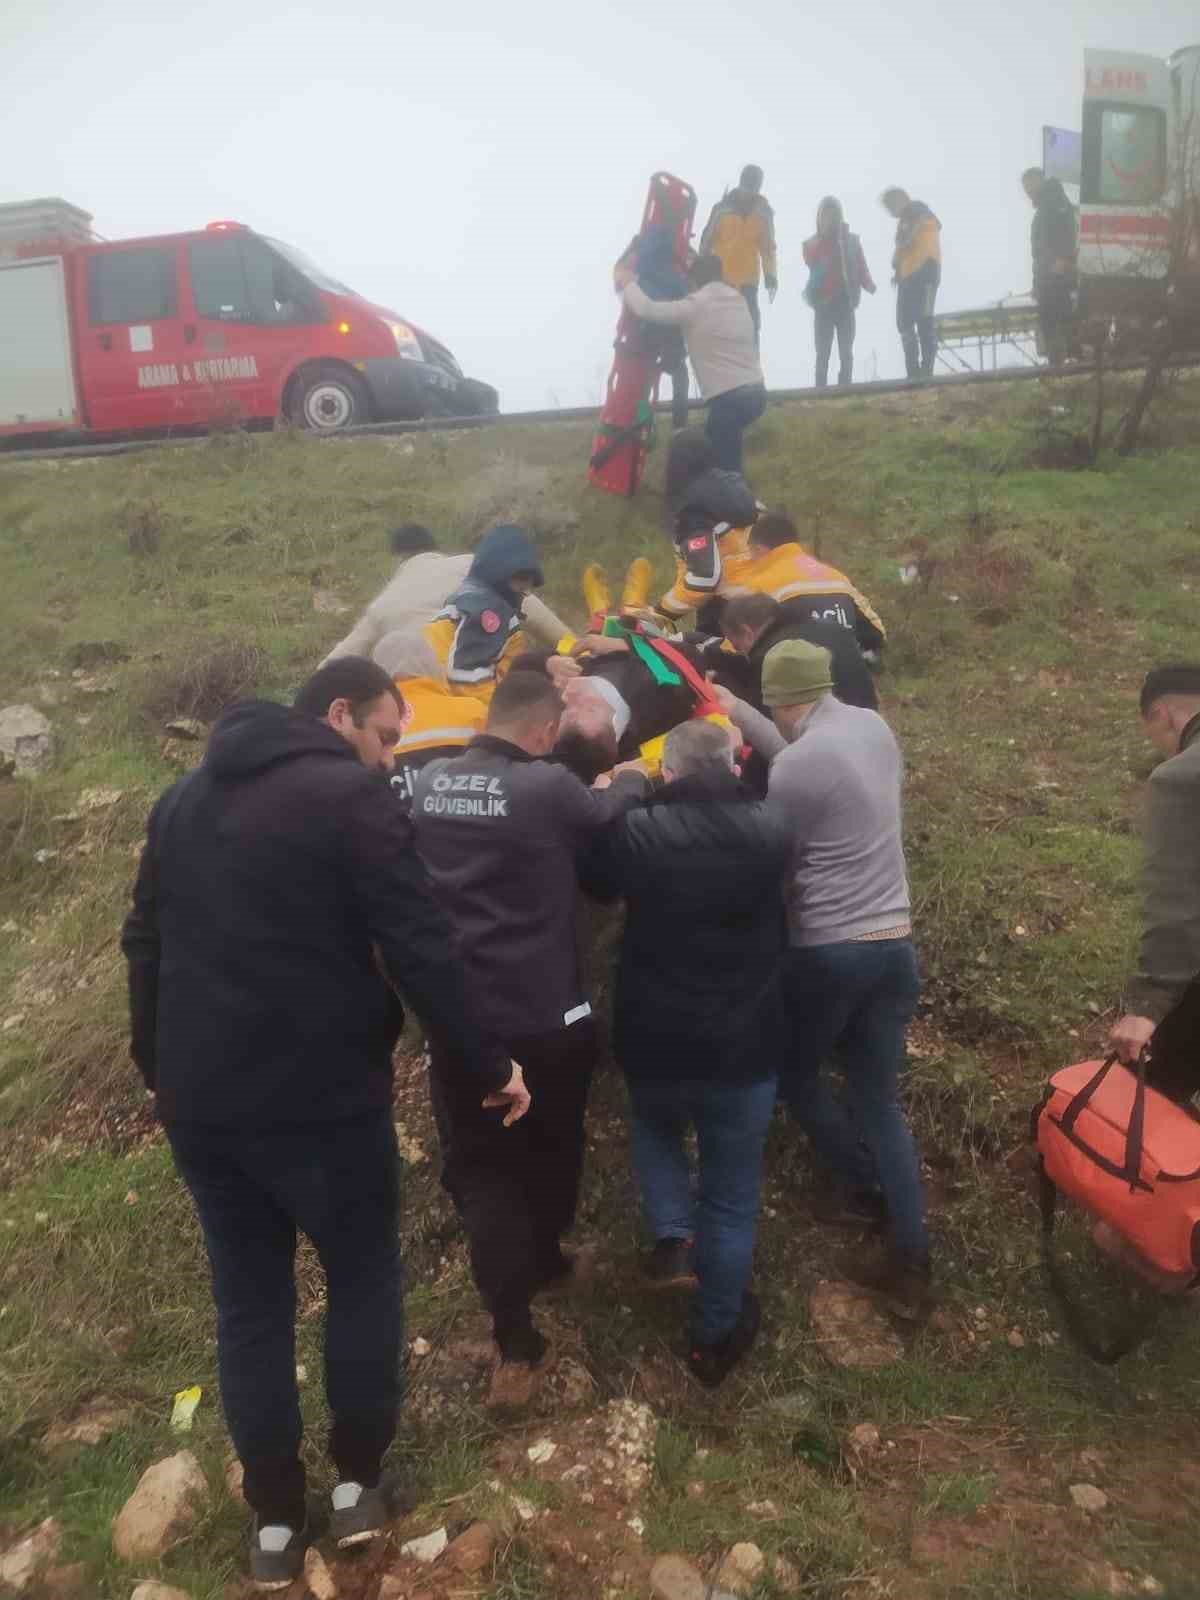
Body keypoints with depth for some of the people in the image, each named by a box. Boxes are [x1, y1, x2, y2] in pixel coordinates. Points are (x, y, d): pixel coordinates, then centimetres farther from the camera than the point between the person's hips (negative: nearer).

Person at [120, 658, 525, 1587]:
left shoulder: (183, 798, 11)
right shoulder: (351, 797, -13)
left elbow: (146, 944, 17)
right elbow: (420, 952, -17)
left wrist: (160, 1070, 27)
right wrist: (486, 1069, -6)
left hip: (200, 1099, 6)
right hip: (319, 1095, -6)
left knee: (248, 1301, 20)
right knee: (363, 1277, 18)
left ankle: (275, 1517, 33)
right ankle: (359, 1481, 32)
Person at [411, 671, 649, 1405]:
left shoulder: (430, 783, 0)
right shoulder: (548, 786, -17)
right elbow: (610, 819, 1)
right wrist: (633, 778, 21)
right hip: (545, 1016, -3)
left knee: (479, 1164, 13)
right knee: (552, 1147, 23)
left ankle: (515, 1334, 9)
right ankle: (544, 1258, 45)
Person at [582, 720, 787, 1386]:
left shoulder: (636, 832, -14)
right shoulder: (769, 835, -9)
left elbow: (595, 883, 7)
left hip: (653, 1044, 0)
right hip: (742, 1050, 1)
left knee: (654, 1128, 35)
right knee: (732, 1196, 19)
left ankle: (672, 1238, 18)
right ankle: (715, 1335, 33)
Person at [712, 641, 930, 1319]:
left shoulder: (796, 766, -18)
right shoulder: (875, 727, 4)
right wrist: (739, 713, 19)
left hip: (827, 950, -7)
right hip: (895, 944, 7)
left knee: (795, 1070, 22)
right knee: (881, 1102, 15)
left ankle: (861, 1185, 33)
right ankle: (911, 1263, 15)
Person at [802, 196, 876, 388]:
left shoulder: (852, 240, 9)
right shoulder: (812, 243, 9)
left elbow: (862, 268, 3)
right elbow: (810, 261, -10)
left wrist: (869, 285, -14)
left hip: (845, 302, 1)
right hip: (823, 304, -1)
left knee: (846, 352, -2)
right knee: (823, 353, -6)